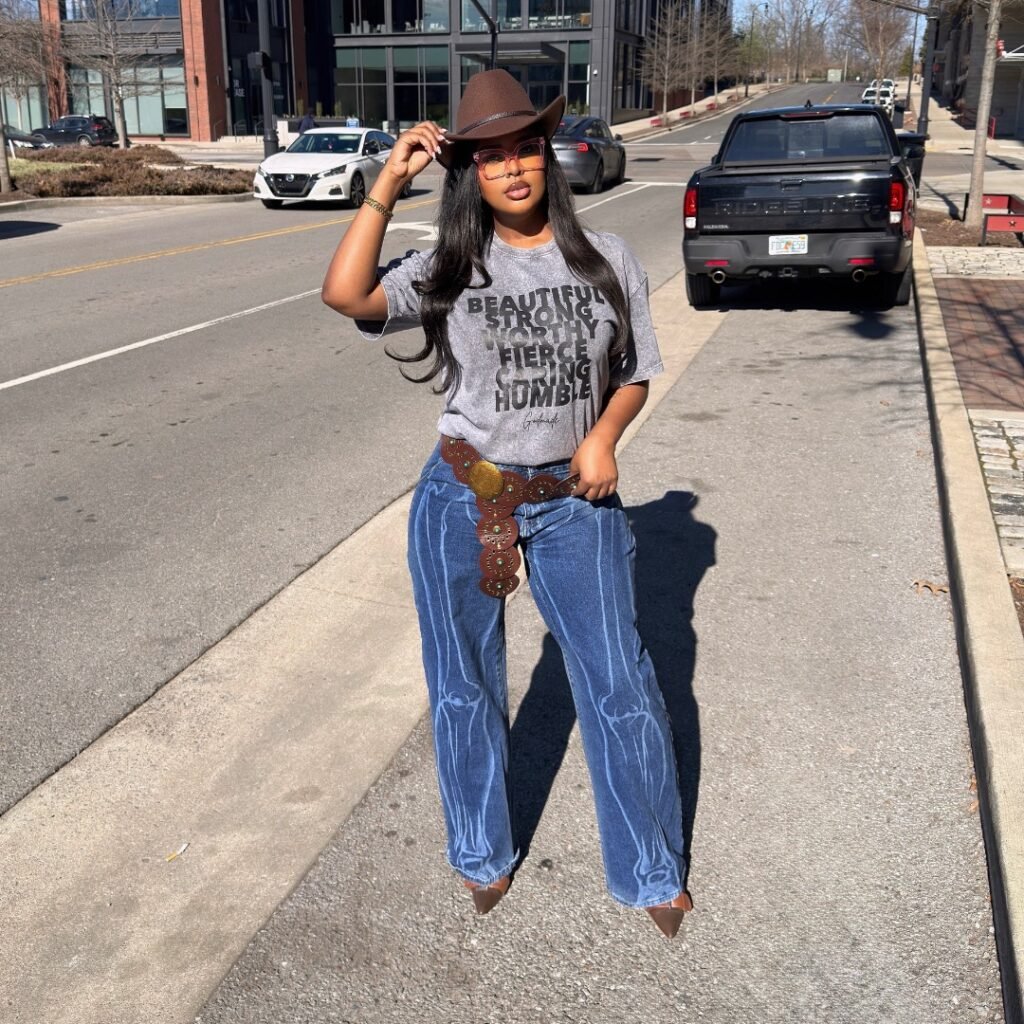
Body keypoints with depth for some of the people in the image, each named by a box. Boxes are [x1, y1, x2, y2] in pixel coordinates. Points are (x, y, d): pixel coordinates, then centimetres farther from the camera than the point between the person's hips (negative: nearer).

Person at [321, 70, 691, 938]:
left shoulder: (606, 259, 0)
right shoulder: (449, 270, -4)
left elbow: (636, 373, 7)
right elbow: (346, 295, -22)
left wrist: (604, 433, -12)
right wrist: (388, 185, -21)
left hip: (575, 502, 1)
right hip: (462, 502, 0)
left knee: (620, 685, 5)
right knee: (465, 686, 14)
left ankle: (651, 872, 28)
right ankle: (483, 855, 38)